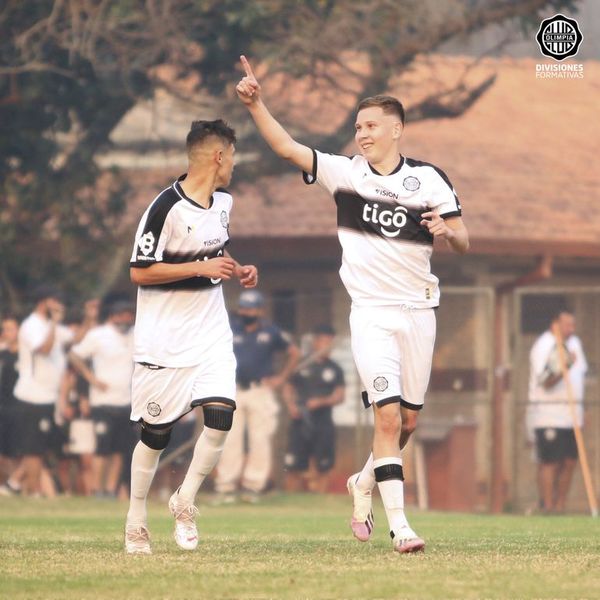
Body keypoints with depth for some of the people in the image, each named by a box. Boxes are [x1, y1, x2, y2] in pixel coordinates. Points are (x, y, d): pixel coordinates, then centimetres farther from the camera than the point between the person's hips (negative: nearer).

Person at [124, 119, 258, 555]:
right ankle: (136, 522, 19)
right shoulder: (166, 208, -17)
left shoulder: (223, 202, 8)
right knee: (157, 432, 2)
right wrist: (201, 268, -21)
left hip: (211, 333, 6)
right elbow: (139, 272, -17)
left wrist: (236, 270, 7)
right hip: (165, 338, -6)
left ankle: (185, 502, 9)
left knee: (221, 415, -11)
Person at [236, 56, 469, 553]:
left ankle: (365, 483, 37)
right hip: (371, 311, -2)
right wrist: (255, 104, -19)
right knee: (388, 416, -15)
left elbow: (464, 242, 1)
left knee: (408, 423, 9)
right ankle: (398, 524, -15)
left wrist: (448, 230, -22)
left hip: (418, 311, 2)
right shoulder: (345, 172, 1)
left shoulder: (429, 179, 1)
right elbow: (287, 148, -7)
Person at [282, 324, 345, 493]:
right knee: (294, 468, -3)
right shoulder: (301, 365, 8)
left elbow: (339, 396, 3)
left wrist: (321, 402, -14)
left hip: (323, 423, 0)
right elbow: (287, 388, 10)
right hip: (300, 421, 0)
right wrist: (291, 406, -8)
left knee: (323, 468, -4)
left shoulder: (335, 369, 9)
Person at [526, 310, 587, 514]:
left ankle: (560, 505, 10)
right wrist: (563, 368, -35)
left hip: (571, 415, 7)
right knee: (550, 462, -10)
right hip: (548, 414, -7)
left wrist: (580, 413, 20)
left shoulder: (574, 343, 16)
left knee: (569, 462, 4)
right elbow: (546, 382, -18)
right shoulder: (543, 346, -10)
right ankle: (547, 506, -7)